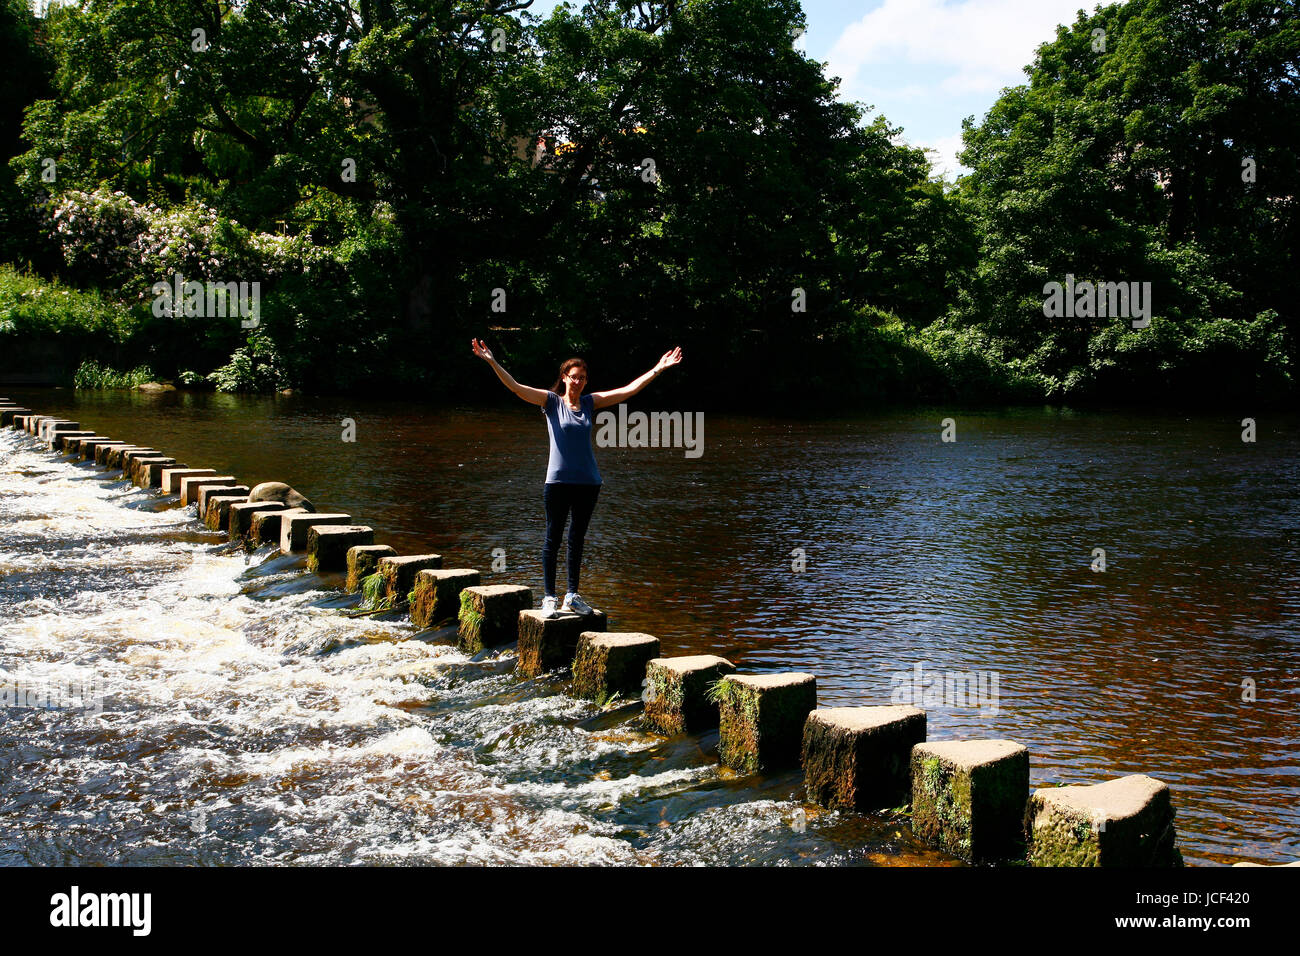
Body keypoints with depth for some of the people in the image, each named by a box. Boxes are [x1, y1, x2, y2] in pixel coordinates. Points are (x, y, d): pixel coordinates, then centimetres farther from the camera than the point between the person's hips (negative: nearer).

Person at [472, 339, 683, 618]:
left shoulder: (590, 403, 8)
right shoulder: (552, 402, -1)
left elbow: (629, 390, 10)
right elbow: (515, 387, -10)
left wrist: (659, 368, 9)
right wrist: (492, 362, -21)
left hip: (588, 481, 4)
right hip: (558, 480, -4)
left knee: (577, 539, 11)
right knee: (553, 539, 0)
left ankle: (572, 596, 20)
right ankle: (549, 597, 6)